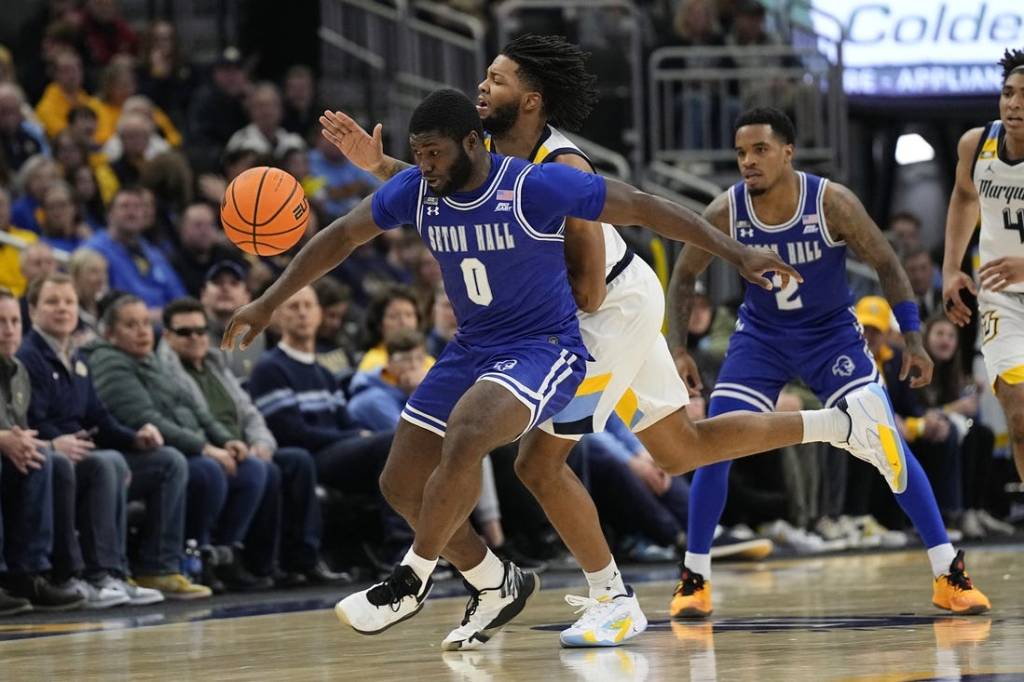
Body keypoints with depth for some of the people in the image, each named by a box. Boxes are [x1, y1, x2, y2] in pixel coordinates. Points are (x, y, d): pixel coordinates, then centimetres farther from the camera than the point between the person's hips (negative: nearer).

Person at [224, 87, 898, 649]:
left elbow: (642, 206, -17)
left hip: (545, 348, -7)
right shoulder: (415, 191, -6)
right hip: (473, 349, 7)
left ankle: (411, 581, -18)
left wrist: (737, 252, -21)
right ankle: (497, 585, 22)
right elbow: (342, 236, 9)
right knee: (401, 483, 3)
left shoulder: (537, 186, -22)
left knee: (464, 436, -33)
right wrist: (269, 302, 8)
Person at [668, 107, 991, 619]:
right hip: (760, 337, 2)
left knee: (889, 445, -13)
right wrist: (678, 349, -13)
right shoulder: (725, 212, -19)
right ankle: (694, 578, 4)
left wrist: (913, 339, -16)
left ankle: (949, 574, -6)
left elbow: (886, 264, -12)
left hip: (832, 334, -2)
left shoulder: (831, 202, -24)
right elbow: (683, 278, -3)